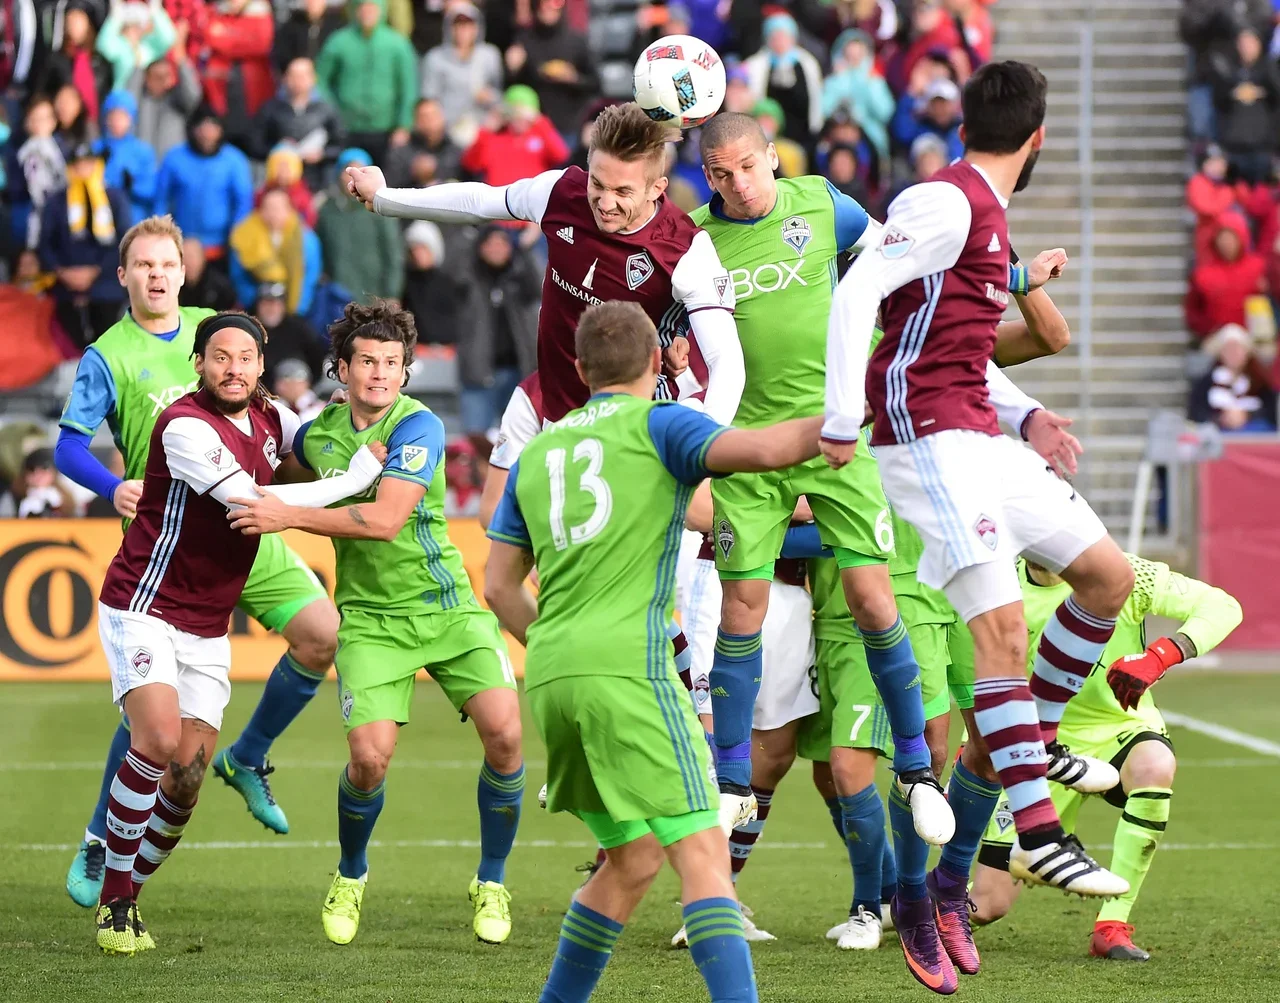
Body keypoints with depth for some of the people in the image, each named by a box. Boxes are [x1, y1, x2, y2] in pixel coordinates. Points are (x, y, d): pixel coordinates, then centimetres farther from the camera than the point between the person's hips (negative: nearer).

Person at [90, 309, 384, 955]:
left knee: (184, 783, 0)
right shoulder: (186, 426, -19)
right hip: (143, 608, -7)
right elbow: (253, 502, -25)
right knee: (158, 739, -25)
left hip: (207, 629, 7)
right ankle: (114, 899, -12)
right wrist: (353, 481, -18)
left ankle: (126, 898, 18)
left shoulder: (269, 418, 6)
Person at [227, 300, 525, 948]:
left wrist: (288, 516, -21)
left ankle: (491, 885, 4)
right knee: (370, 754, -17)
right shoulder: (319, 433, 5)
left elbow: (383, 520, -24)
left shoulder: (418, 426, -13)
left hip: (446, 604, -2)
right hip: (370, 618, 2)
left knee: (504, 733, -19)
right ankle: (350, 880, 13)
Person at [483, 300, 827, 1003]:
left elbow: (499, 586, 24)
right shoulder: (656, 425, 3)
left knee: (633, 860, 19)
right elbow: (764, 449, -15)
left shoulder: (537, 453, 21)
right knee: (703, 857, -12)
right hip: (628, 667, -7)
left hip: (550, 679, 7)